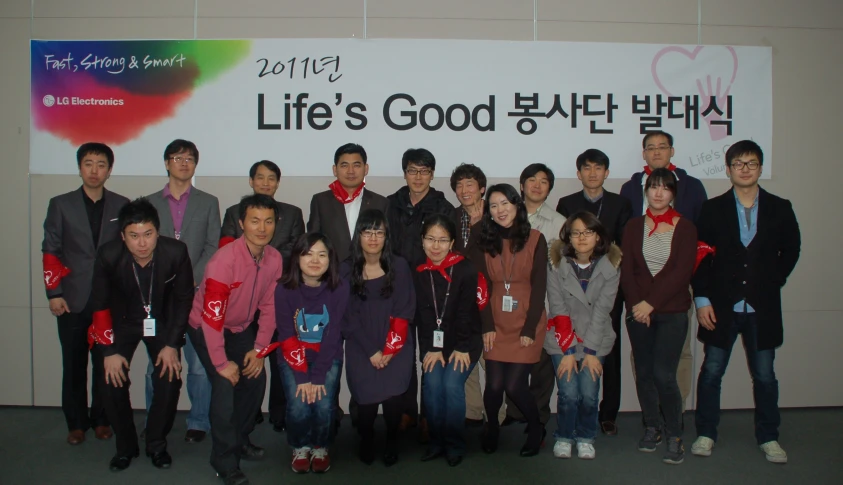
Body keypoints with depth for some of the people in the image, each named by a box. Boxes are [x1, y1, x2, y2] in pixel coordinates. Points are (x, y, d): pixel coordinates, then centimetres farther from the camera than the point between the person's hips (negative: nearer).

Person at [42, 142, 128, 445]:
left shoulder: (122, 206, 6)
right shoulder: (60, 204, 5)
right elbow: (50, 252, 3)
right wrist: (54, 293, -3)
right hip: (72, 300, 0)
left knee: (106, 364, 6)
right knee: (73, 365, 6)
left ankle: (101, 420, 20)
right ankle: (76, 423, 19)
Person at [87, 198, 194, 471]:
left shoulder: (176, 252, -25)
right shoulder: (108, 256, -24)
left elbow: (184, 299, -13)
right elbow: (100, 305, -12)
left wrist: (172, 344, -14)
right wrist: (109, 350, -15)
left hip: (162, 322, 0)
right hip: (123, 322, 1)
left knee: (169, 381, -13)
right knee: (112, 381, -12)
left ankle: (157, 444, 11)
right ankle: (126, 446, 12)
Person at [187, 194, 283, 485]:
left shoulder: (274, 259, -12)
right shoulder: (225, 260, -31)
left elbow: (269, 306, -2)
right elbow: (212, 317, -29)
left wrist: (259, 349, -6)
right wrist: (221, 363, -26)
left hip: (241, 328, 6)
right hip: (206, 328, -6)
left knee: (255, 379, 4)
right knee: (225, 385, -17)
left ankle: (240, 440, 29)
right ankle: (225, 461, 0)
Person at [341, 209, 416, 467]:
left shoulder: (399, 266, 1)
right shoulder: (346, 270, 1)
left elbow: (403, 312, -1)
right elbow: (349, 317, -1)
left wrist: (389, 349, -9)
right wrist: (371, 351, -9)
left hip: (396, 347, 0)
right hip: (361, 348, 0)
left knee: (392, 397, -16)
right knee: (367, 398, -13)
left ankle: (392, 439, 14)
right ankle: (366, 439, 18)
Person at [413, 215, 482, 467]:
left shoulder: (466, 269, -12)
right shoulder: (419, 273, -2)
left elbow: (465, 311, -12)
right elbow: (422, 314, -4)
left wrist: (461, 348, -13)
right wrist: (432, 348, -10)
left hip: (464, 341, -3)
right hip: (432, 342, 3)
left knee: (452, 385, -17)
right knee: (432, 384, -14)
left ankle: (455, 444, 3)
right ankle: (436, 441, 6)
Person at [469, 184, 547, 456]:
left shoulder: (535, 240, -2)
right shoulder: (484, 242, 5)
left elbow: (539, 287, -5)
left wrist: (530, 329, -10)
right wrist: (487, 326, -7)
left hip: (526, 323, -2)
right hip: (496, 324, 2)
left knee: (514, 385, -7)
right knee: (494, 385, -3)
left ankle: (536, 429, 21)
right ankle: (491, 428, 26)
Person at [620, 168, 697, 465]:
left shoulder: (685, 228, 0)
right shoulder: (634, 226, 8)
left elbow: (681, 272, -8)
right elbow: (626, 269, 3)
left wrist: (651, 303, -13)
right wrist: (636, 304, -9)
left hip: (671, 312, -3)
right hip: (638, 311, 3)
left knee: (664, 374, -10)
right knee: (644, 372, 8)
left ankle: (675, 435, 5)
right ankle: (652, 427, 24)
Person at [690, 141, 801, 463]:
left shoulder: (779, 209, 3)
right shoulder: (713, 209, 1)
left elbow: (790, 250, 12)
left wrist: (772, 282, 3)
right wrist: (702, 298, -6)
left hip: (762, 307, 1)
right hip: (722, 306, -1)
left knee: (764, 375, 9)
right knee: (711, 371, 5)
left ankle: (768, 438, 24)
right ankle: (705, 434, 18)